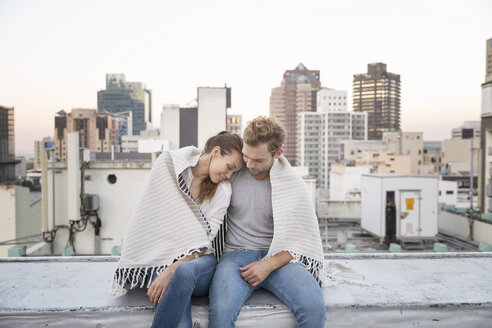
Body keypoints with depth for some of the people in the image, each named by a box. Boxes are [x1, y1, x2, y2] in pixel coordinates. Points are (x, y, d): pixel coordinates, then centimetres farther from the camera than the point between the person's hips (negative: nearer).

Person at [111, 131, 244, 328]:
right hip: (160, 259, -1)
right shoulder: (169, 162, -1)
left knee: (184, 272, -37)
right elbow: (151, 216, 0)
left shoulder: (223, 190, 2)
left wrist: (171, 271, -20)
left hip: (198, 260, 2)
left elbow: (202, 242, -6)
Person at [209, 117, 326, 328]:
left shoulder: (293, 184, 0)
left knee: (314, 308, -28)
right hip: (237, 254, 0)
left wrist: (269, 265, -14)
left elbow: (304, 241, 0)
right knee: (220, 310, -32)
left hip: (278, 258, 0)